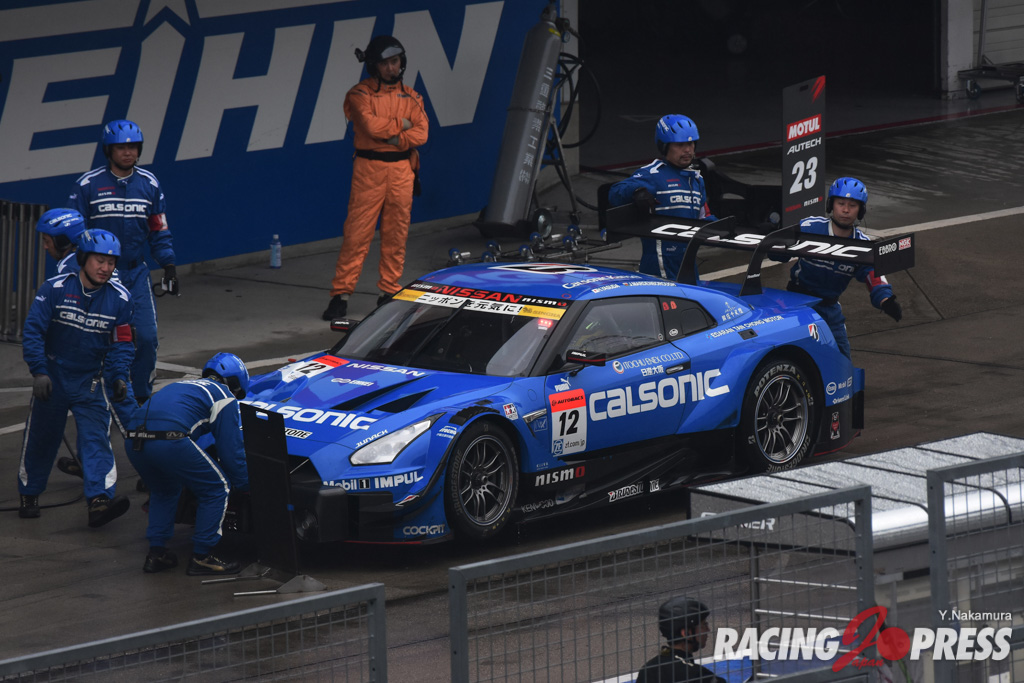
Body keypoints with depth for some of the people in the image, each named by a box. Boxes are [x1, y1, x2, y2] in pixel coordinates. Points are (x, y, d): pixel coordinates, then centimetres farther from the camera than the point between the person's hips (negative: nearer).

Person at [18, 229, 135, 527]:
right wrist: (39, 371, -20)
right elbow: (33, 331, -11)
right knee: (41, 436, 9)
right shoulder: (55, 289, -12)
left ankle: (100, 499, -26)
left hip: (91, 380, 1)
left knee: (96, 436, -14)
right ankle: (29, 495, 28)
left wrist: (120, 376, -10)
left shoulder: (119, 298, -4)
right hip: (53, 377, -1)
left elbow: (122, 344, 5)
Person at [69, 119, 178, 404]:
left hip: (136, 273, 2)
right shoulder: (88, 185, -5)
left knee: (146, 337, -7)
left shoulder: (149, 184, 4)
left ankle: (141, 398, 8)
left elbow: (159, 230, 12)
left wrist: (169, 267, 7)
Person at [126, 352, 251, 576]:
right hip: (169, 439, -8)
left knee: (164, 490, 33)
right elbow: (231, 449, 11)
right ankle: (201, 557, 8)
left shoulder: (185, 386, 37)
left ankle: (156, 553, 24)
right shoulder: (224, 396, 15)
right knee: (217, 488, 8)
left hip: (134, 442, 8)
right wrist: (244, 485, 26)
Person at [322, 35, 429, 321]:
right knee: (357, 232, -7)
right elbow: (371, 125, -17)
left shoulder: (410, 96, 12)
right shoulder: (360, 94, -1)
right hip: (369, 168, -4)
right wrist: (401, 124, -5)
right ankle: (341, 293, -5)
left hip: (402, 168, 4)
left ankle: (390, 291, 15)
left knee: (396, 233, 6)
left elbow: (421, 133, 0)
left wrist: (394, 138, -13)